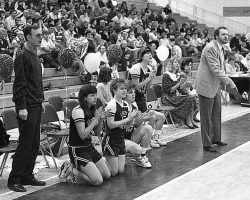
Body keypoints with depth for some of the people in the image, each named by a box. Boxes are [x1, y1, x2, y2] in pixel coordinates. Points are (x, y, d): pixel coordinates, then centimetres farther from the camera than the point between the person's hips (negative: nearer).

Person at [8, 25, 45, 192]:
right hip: (27, 107, -9)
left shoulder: (35, 56, 16)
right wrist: (22, 107, -20)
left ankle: (27, 176, 19)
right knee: (25, 144, -5)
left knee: (34, 143, 11)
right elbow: (19, 84, -17)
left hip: (36, 105, 9)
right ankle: (14, 180, 4)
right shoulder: (23, 57, -13)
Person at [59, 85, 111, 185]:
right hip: (78, 150, -9)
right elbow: (82, 135, -26)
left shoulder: (92, 110, 6)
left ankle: (76, 169, 17)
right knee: (98, 181, -15)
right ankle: (70, 170, 2)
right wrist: (96, 119, -22)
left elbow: (97, 132, 11)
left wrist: (101, 119, -7)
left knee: (107, 175, 8)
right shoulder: (78, 111, -19)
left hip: (89, 147, 9)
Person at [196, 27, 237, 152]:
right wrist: (229, 82, -22)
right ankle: (207, 144, 7)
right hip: (206, 86, -10)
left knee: (217, 113, 17)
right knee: (206, 117, -1)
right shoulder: (211, 48, -21)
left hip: (215, 85, 10)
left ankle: (216, 138, 30)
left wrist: (225, 82, 6)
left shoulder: (221, 48, 11)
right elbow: (215, 69, -24)